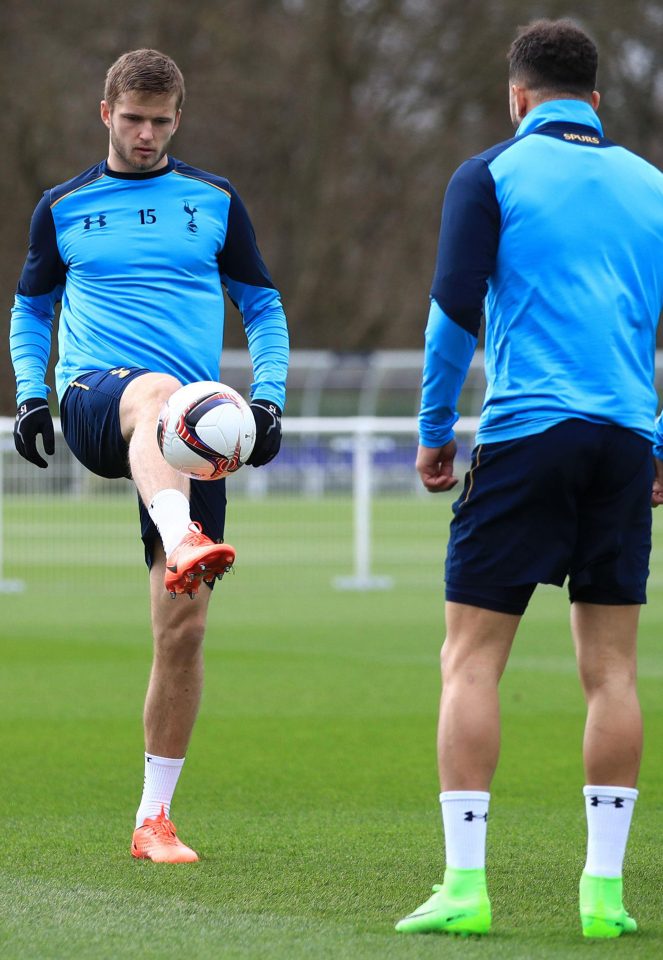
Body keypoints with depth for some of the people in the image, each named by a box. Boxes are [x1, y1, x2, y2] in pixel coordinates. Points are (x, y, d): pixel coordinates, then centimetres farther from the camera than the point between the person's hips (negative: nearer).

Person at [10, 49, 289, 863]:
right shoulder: (63, 207, 13)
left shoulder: (214, 202, 13)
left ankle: (153, 818, 6)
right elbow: (31, 307, 23)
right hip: (91, 400, -2)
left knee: (183, 623, -4)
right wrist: (30, 394, 6)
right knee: (154, 391, -41)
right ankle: (182, 544, -71)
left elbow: (262, 307, 18)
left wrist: (268, 399, 3)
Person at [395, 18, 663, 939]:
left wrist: (434, 431, 4)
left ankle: (464, 885, -9)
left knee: (471, 659, -1)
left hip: (526, 432, -4)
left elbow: (455, 308, -6)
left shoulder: (491, 174, 2)